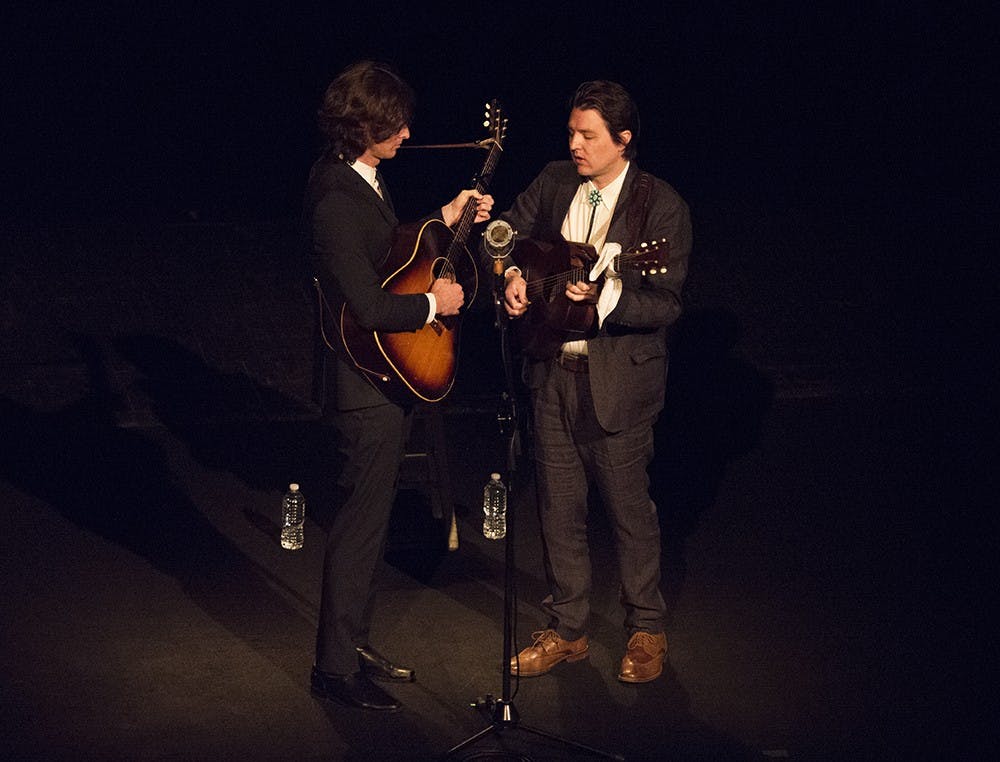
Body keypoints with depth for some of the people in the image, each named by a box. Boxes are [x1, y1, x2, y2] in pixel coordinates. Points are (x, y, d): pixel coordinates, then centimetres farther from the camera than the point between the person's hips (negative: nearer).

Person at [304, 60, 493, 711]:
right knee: (362, 523, 0)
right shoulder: (335, 199, -24)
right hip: (368, 382, -10)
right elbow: (369, 306, -29)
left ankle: (356, 644, 32)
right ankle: (336, 667, 12)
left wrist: (448, 217, 16)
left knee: (371, 516, 18)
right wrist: (434, 302, -14)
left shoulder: (367, 177, 6)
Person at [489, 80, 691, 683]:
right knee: (559, 508, 12)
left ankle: (647, 630, 25)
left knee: (630, 508, 6)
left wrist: (602, 299, -30)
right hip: (553, 369, 5)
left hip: (619, 378, -5)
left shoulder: (662, 206, -12)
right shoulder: (554, 182, 4)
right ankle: (567, 630, 26)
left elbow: (666, 304, -15)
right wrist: (512, 274, -3)